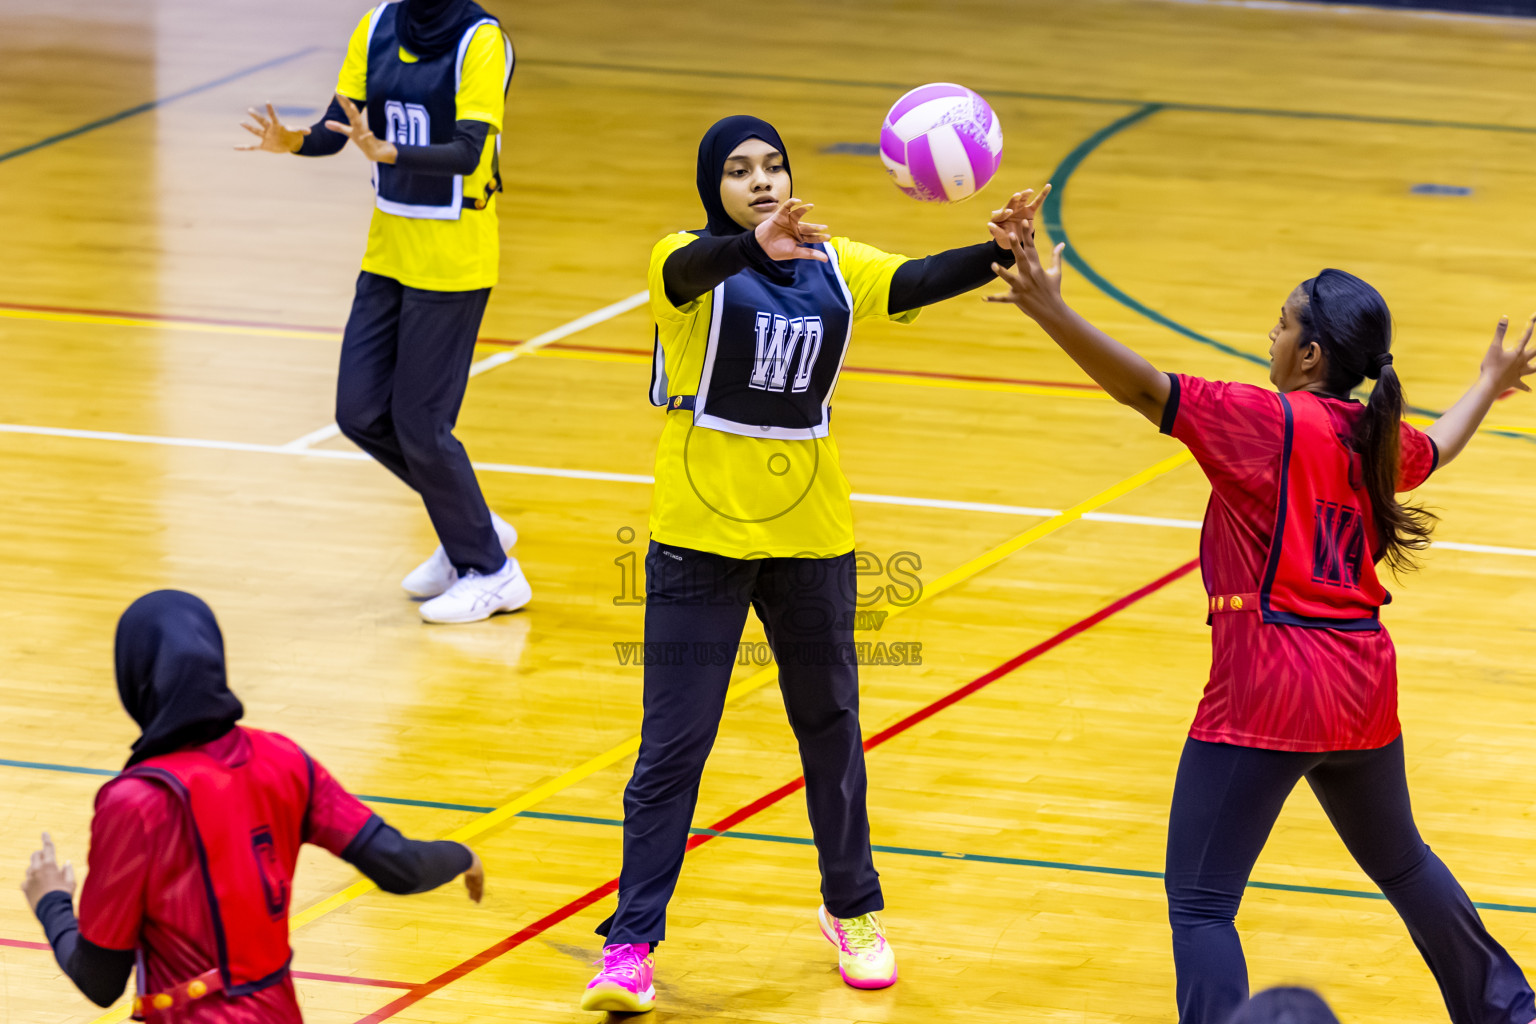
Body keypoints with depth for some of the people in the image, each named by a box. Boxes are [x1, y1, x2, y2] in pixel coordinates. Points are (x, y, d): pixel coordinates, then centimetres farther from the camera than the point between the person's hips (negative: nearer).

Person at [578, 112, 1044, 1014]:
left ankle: (854, 910, 35)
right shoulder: (693, 266, -11)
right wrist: (755, 245, -57)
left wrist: (999, 250, -34)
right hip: (701, 535, -4)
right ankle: (631, 944, 2)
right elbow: (692, 268, -35)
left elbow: (918, 283, -14)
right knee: (674, 744, -3)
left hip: (811, 536, 4)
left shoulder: (833, 266, 2)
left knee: (830, 726, 17)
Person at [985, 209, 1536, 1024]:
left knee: (1199, 902, -6)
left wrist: (1050, 312, -33)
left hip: (1266, 703, -8)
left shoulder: (1271, 424, -14)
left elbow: (1145, 389, -25)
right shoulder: (1378, 439, 7)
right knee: (1399, 862, 30)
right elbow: (1436, 447, 32)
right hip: (1362, 694, 8)